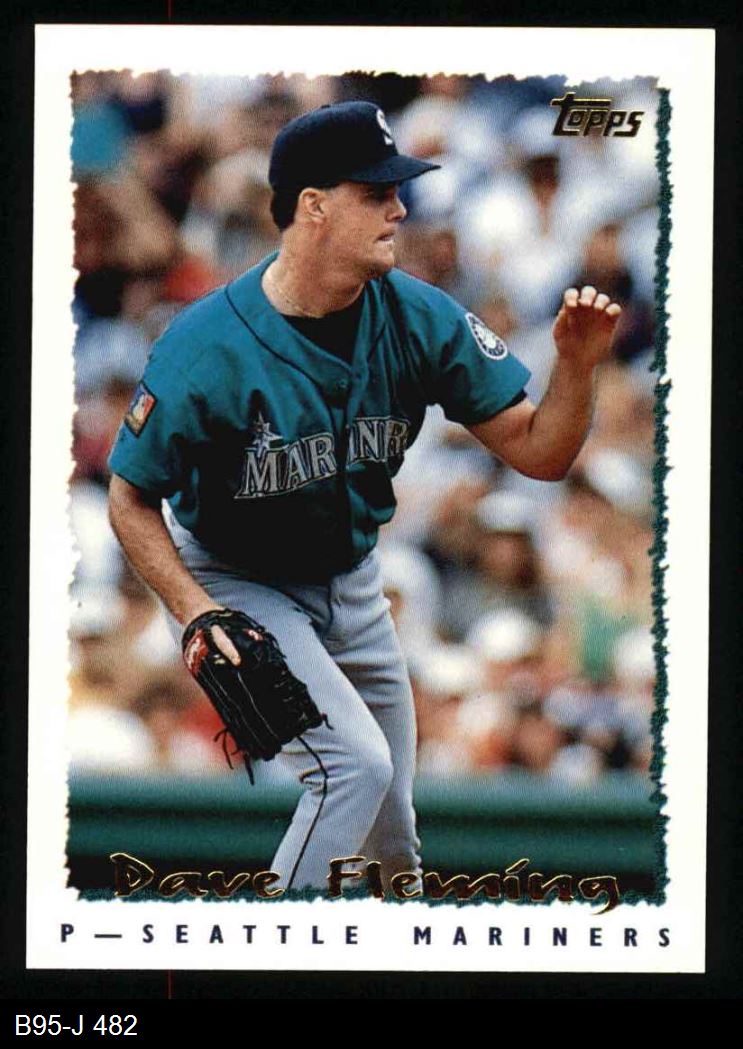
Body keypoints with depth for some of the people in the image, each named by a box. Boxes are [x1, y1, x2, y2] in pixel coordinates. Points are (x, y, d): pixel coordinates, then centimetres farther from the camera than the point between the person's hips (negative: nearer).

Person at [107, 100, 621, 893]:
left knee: (392, 829, 13)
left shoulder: (419, 318, -15)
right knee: (357, 763, -23)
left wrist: (576, 366, -30)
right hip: (237, 585, -5)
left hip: (351, 577, 5)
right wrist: (195, 614, -30)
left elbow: (538, 453, -11)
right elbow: (132, 500, -16)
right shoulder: (206, 346, -27)